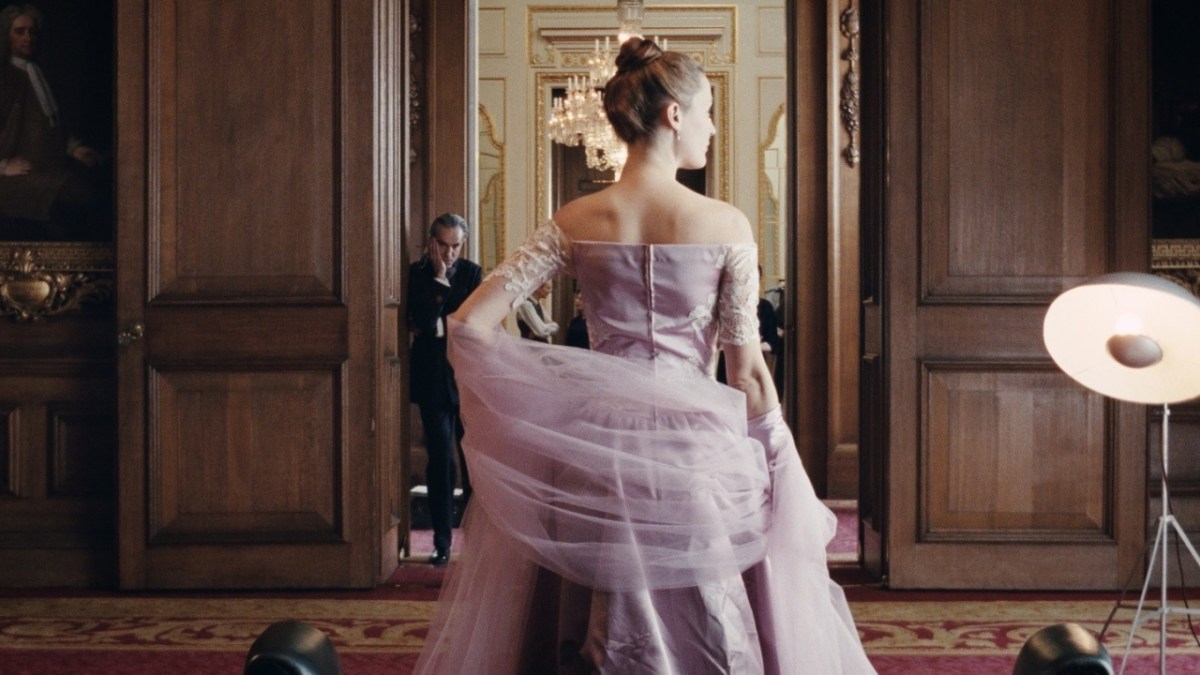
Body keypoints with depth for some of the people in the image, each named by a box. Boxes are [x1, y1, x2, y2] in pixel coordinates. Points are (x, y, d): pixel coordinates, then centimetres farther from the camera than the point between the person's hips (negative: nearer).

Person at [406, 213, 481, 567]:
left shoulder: (472, 273, 6)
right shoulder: (416, 273, 0)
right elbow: (422, 321, -14)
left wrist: (441, 327, -10)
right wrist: (439, 278, -13)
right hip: (432, 378, -1)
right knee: (440, 460, -3)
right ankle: (442, 543, 2)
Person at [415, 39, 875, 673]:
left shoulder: (575, 222, 0)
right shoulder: (726, 225, -7)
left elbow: (469, 324, -3)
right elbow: (747, 371, -6)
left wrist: (521, 422, 7)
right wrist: (783, 467, 5)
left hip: (598, 447, 3)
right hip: (696, 446, -2)